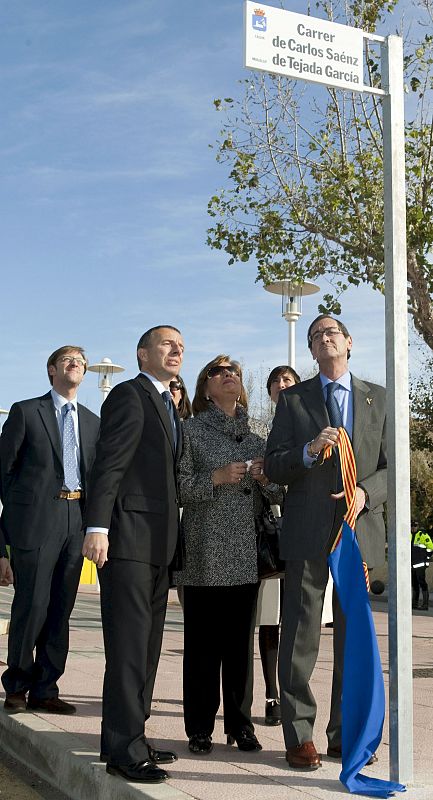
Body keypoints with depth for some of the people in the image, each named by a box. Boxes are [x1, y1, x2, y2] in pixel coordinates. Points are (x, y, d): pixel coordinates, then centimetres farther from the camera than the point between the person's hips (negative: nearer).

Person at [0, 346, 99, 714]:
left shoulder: (93, 421, 16)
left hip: (76, 519, 4)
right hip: (37, 518, -4)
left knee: (60, 610, 6)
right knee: (32, 605, -4)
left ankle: (44, 691, 16)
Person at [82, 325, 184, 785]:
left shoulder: (168, 406, 21)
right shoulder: (129, 395, -6)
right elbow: (108, 464, -15)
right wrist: (98, 527, -23)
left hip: (158, 543, 9)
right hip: (127, 539, -9)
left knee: (146, 646, 13)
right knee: (128, 645, -6)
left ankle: (127, 739, 23)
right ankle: (124, 750, 1)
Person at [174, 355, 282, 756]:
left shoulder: (257, 440, 15)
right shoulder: (191, 430, 3)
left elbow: (279, 495, 15)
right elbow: (178, 485, -5)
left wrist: (266, 478, -5)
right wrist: (216, 478, -17)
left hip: (246, 557, 4)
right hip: (204, 556, -4)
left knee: (240, 643, 8)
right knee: (202, 643, 1)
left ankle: (240, 724, 18)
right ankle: (200, 728, 11)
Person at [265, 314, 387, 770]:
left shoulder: (377, 398, 12)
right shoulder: (293, 399, 8)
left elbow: (390, 467, 8)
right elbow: (273, 468, 3)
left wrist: (366, 492, -11)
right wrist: (309, 452, -15)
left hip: (360, 528, 2)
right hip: (308, 532, -2)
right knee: (300, 638, 1)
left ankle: (343, 733, 20)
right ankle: (299, 736, 11)